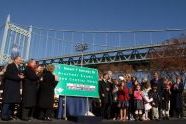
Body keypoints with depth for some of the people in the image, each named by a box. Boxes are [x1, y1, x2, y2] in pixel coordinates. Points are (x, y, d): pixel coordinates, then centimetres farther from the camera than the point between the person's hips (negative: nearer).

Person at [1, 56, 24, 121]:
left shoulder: (18, 67, 20)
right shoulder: (10, 66, -6)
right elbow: (7, 75, -17)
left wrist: (21, 76, 1)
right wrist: (18, 77, -18)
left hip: (15, 88, 9)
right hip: (9, 87, -8)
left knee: (13, 102, 7)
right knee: (7, 101, -5)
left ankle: (9, 115, 14)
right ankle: (4, 116, 2)